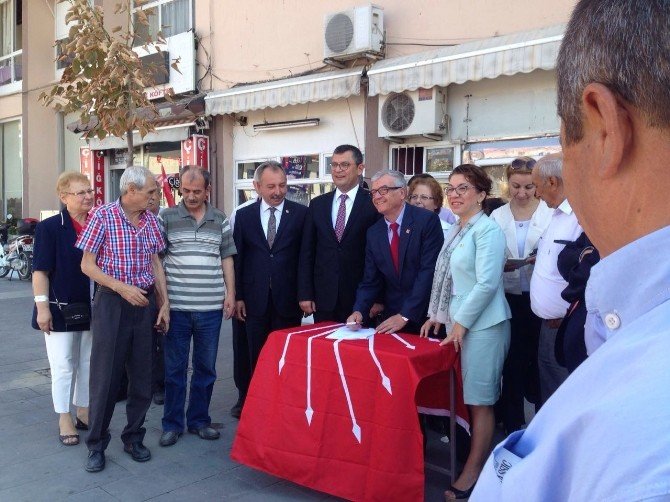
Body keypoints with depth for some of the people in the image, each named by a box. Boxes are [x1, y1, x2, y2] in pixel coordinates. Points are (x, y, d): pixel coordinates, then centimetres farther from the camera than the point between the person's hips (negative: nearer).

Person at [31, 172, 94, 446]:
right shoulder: (50, 228, -8)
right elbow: (40, 270, -10)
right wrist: (42, 306, -16)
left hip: (92, 309, 5)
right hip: (61, 309, -5)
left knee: (88, 363, 13)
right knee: (63, 366, 4)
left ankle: (84, 414, 26)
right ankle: (64, 420, 16)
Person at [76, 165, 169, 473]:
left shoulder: (150, 220, 6)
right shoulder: (103, 216, -8)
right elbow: (87, 265, -7)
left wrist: (164, 303, 7)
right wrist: (122, 288, -17)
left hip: (145, 303, 5)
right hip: (112, 302, -4)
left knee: (142, 375, 9)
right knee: (105, 375, 2)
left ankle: (133, 438, 25)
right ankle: (96, 444, 17)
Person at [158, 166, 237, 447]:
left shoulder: (220, 220, 8)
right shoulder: (167, 218, 1)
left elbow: (227, 259, 13)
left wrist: (230, 294, 5)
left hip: (211, 308, 2)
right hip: (176, 307, -2)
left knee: (206, 367, 10)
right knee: (175, 368, 7)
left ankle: (199, 420, 25)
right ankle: (172, 424, 20)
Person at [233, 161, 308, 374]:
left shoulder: (301, 213, -1)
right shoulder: (244, 215, 5)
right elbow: (237, 258, 6)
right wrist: (238, 296, 2)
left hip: (288, 299, -1)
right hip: (255, 299, 2)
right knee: (257, 358, 11)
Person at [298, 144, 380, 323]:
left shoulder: (373, 204, -3)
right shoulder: (317, 204, 8)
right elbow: (307, 251, 7)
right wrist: (305, 294, 2)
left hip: (359, 297, -3)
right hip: (323, 297, 3)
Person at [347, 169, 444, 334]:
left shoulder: (427, 220, -11)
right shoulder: (373, 233, 6)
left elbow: (429, 271, -18)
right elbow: (370, 280, 5)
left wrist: (404, 316, -21)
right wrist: (359, 311, -13)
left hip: (427, 318, -4)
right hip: (392, 318, 4)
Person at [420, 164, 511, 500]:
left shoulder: (487, 230, -11)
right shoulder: (454, 231, 15)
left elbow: (487, 283, -17)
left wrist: (460, 323, -13)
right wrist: (437, 315, 12)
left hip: (482, 325, -8)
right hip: (457, 323, 8)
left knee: (480, 402, 1)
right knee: (461, 398, 11)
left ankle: (473, 473, 11)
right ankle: (462, 457, 22)